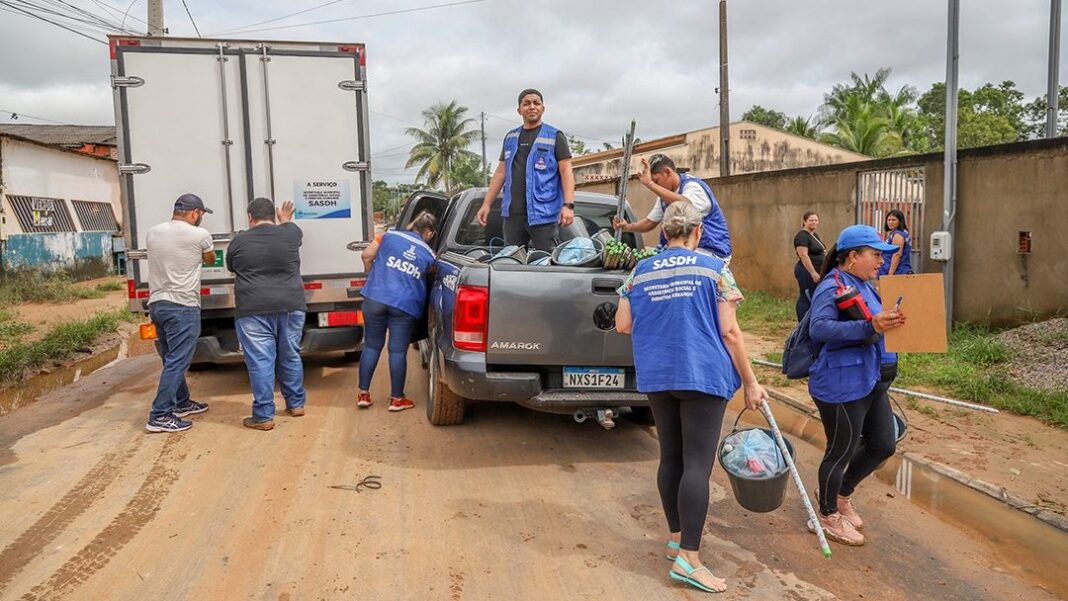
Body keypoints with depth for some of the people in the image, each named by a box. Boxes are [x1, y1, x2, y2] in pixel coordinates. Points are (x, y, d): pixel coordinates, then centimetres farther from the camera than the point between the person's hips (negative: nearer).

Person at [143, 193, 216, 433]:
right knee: (177, 362, -4)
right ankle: (160, 416, -5)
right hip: (182, 306, -7)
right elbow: (210, 259, 11)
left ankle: (182, 403, 31)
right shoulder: (199, 235, -8)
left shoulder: (152, 232, 8)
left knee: (172, 359, 18)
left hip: (156, 304, 7)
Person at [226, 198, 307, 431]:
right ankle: (296, 404, 27)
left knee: (260, 361, 0)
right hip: (290, 306, 3)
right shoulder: (288, 234, 3)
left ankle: (264, 416, 2)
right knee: (290, 356, 16)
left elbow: (231, 267, 17)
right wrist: (286, 219, 47)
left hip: (254, 310, -3)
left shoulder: (239, 240, 0)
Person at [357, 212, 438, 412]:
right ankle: (397, 399, 12)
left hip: (375, 298, 1)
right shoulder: (429, 255, 7)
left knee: (371, 346, 12)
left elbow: (367, 256, 6)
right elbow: (426, 278, 19)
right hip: (405, 305, -1)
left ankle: (363, 394, 16)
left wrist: (372, 277, 20)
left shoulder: (390, 236, 7)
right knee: (398, 351, 5)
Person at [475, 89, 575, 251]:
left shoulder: (555, 136, 4)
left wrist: (568, 205, -17)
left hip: (543, 213, -5)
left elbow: (566, 171, -4)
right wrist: (486, 204, 13)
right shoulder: (510, 137, 18)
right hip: (513, 214, 5)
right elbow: (501, 172, 20)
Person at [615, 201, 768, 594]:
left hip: (657, 377, 4)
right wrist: (750, 382, 1)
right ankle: (688, 558, -7)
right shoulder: (713, 269, -3)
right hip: (703, 375, -4)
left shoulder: (640, 272, 5)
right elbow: (728, 331, -6)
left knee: (671, 458, 15)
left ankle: (676, 539, 27)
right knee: (698, 463, -5)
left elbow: (622, 325, 5)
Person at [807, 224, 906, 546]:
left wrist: (890, 322, -1)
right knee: (842, 451, 6)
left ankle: (841, 493, 39)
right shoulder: (831, 287, -18)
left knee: (883, 445, 17)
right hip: (841, 385, -9)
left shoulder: (865, 285, 10)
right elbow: (818, 328, -33)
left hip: (870, 381, 9)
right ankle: (828, 516, 28)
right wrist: (870, 327, -39)